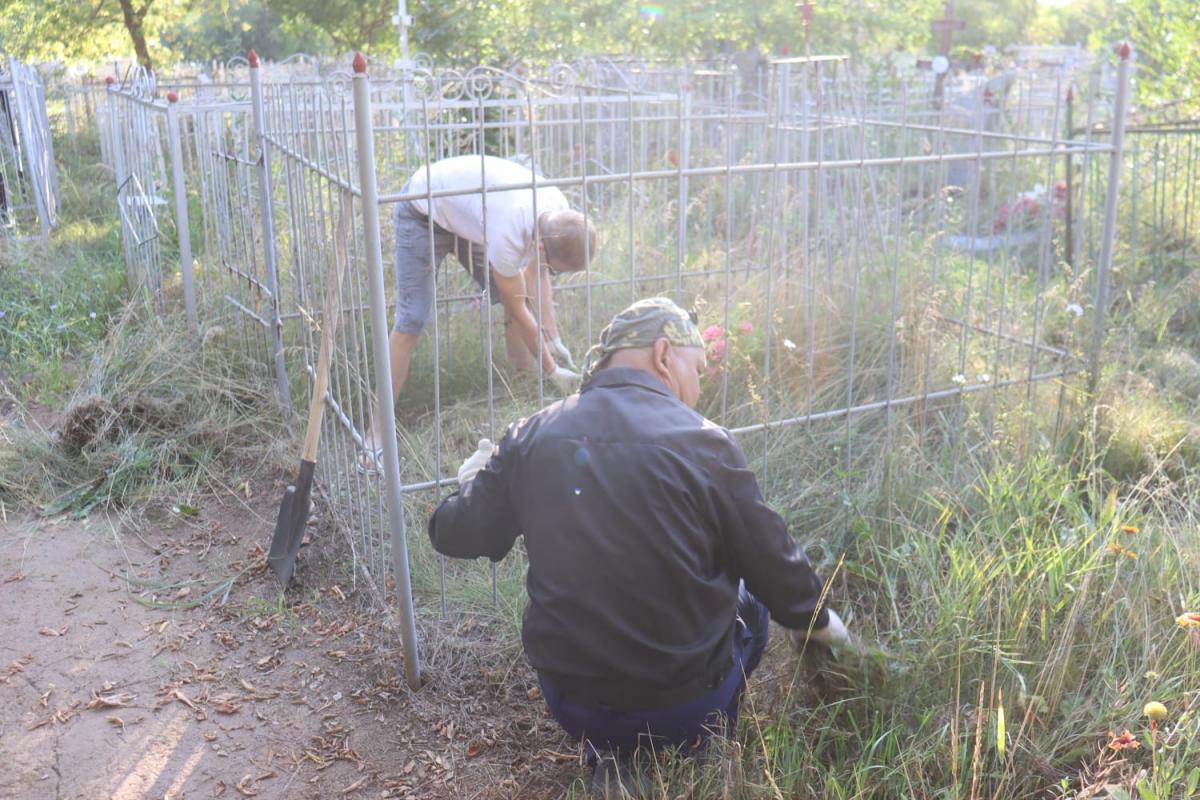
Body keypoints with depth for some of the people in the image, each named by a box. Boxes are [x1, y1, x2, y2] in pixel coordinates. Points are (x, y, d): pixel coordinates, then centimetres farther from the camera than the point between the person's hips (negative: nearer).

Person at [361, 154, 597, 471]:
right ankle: (377, 430, -11)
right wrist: (552, 371, -18)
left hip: (466, 209, 7)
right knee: (411, 322, -16)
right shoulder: (508, 234, -42)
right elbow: (518, 311, -28)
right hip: (423, 211, -7)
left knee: (518, 295, -1)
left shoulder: (559, 212, -21)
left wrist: (553, 337, -10)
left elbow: (537, 275, -5)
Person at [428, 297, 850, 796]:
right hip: (684, 706, -2)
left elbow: (453, 535, 5)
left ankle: (609, 755, 16)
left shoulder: (530, 438, -6)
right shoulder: (703, 442, -14)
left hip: (571, 706, 2)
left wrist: (478, 471, 26)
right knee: (751, 595, 26)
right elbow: (777, 568, -3)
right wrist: (818, 622, 19)